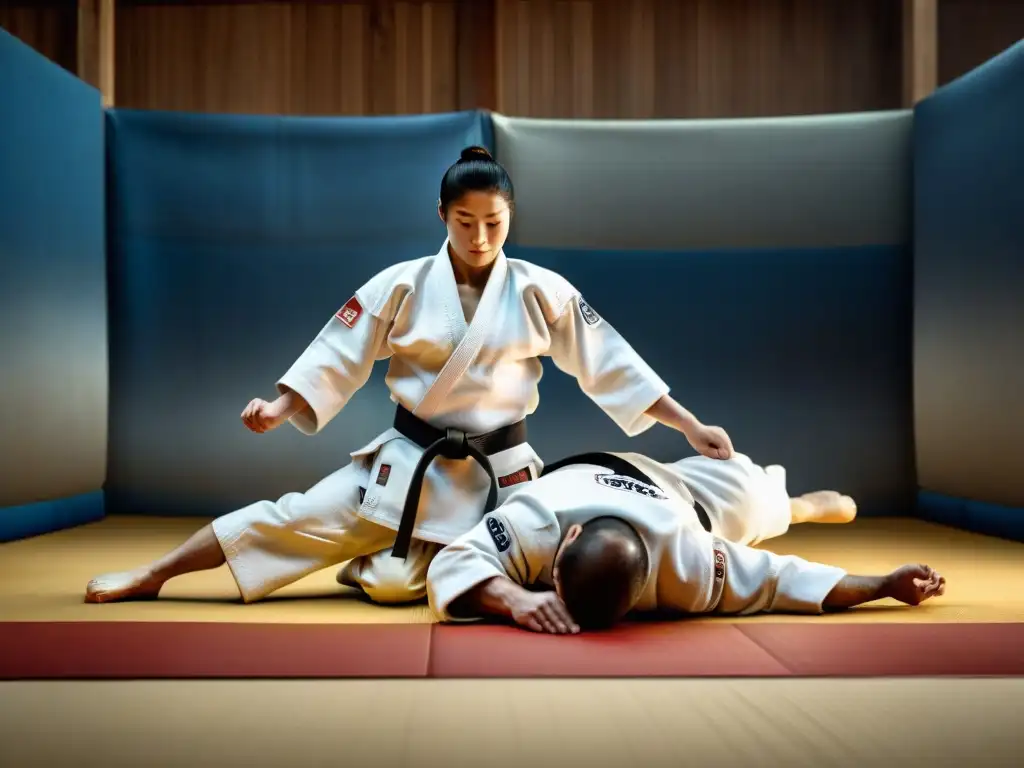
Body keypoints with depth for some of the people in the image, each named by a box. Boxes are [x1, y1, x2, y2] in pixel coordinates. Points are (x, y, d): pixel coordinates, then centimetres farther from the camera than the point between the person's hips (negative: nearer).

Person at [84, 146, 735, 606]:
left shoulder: (542, 292, -6)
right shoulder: (402, 286, -5)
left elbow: (609, 362, -4)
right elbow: (339, 356, -2)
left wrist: (691, 426, -8)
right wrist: (282, 408, -16)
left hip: (499, 471, 1)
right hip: (411, 461, 0)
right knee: (299, 519, -9)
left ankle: (363, 562, 21)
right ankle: (152, 576, 3)